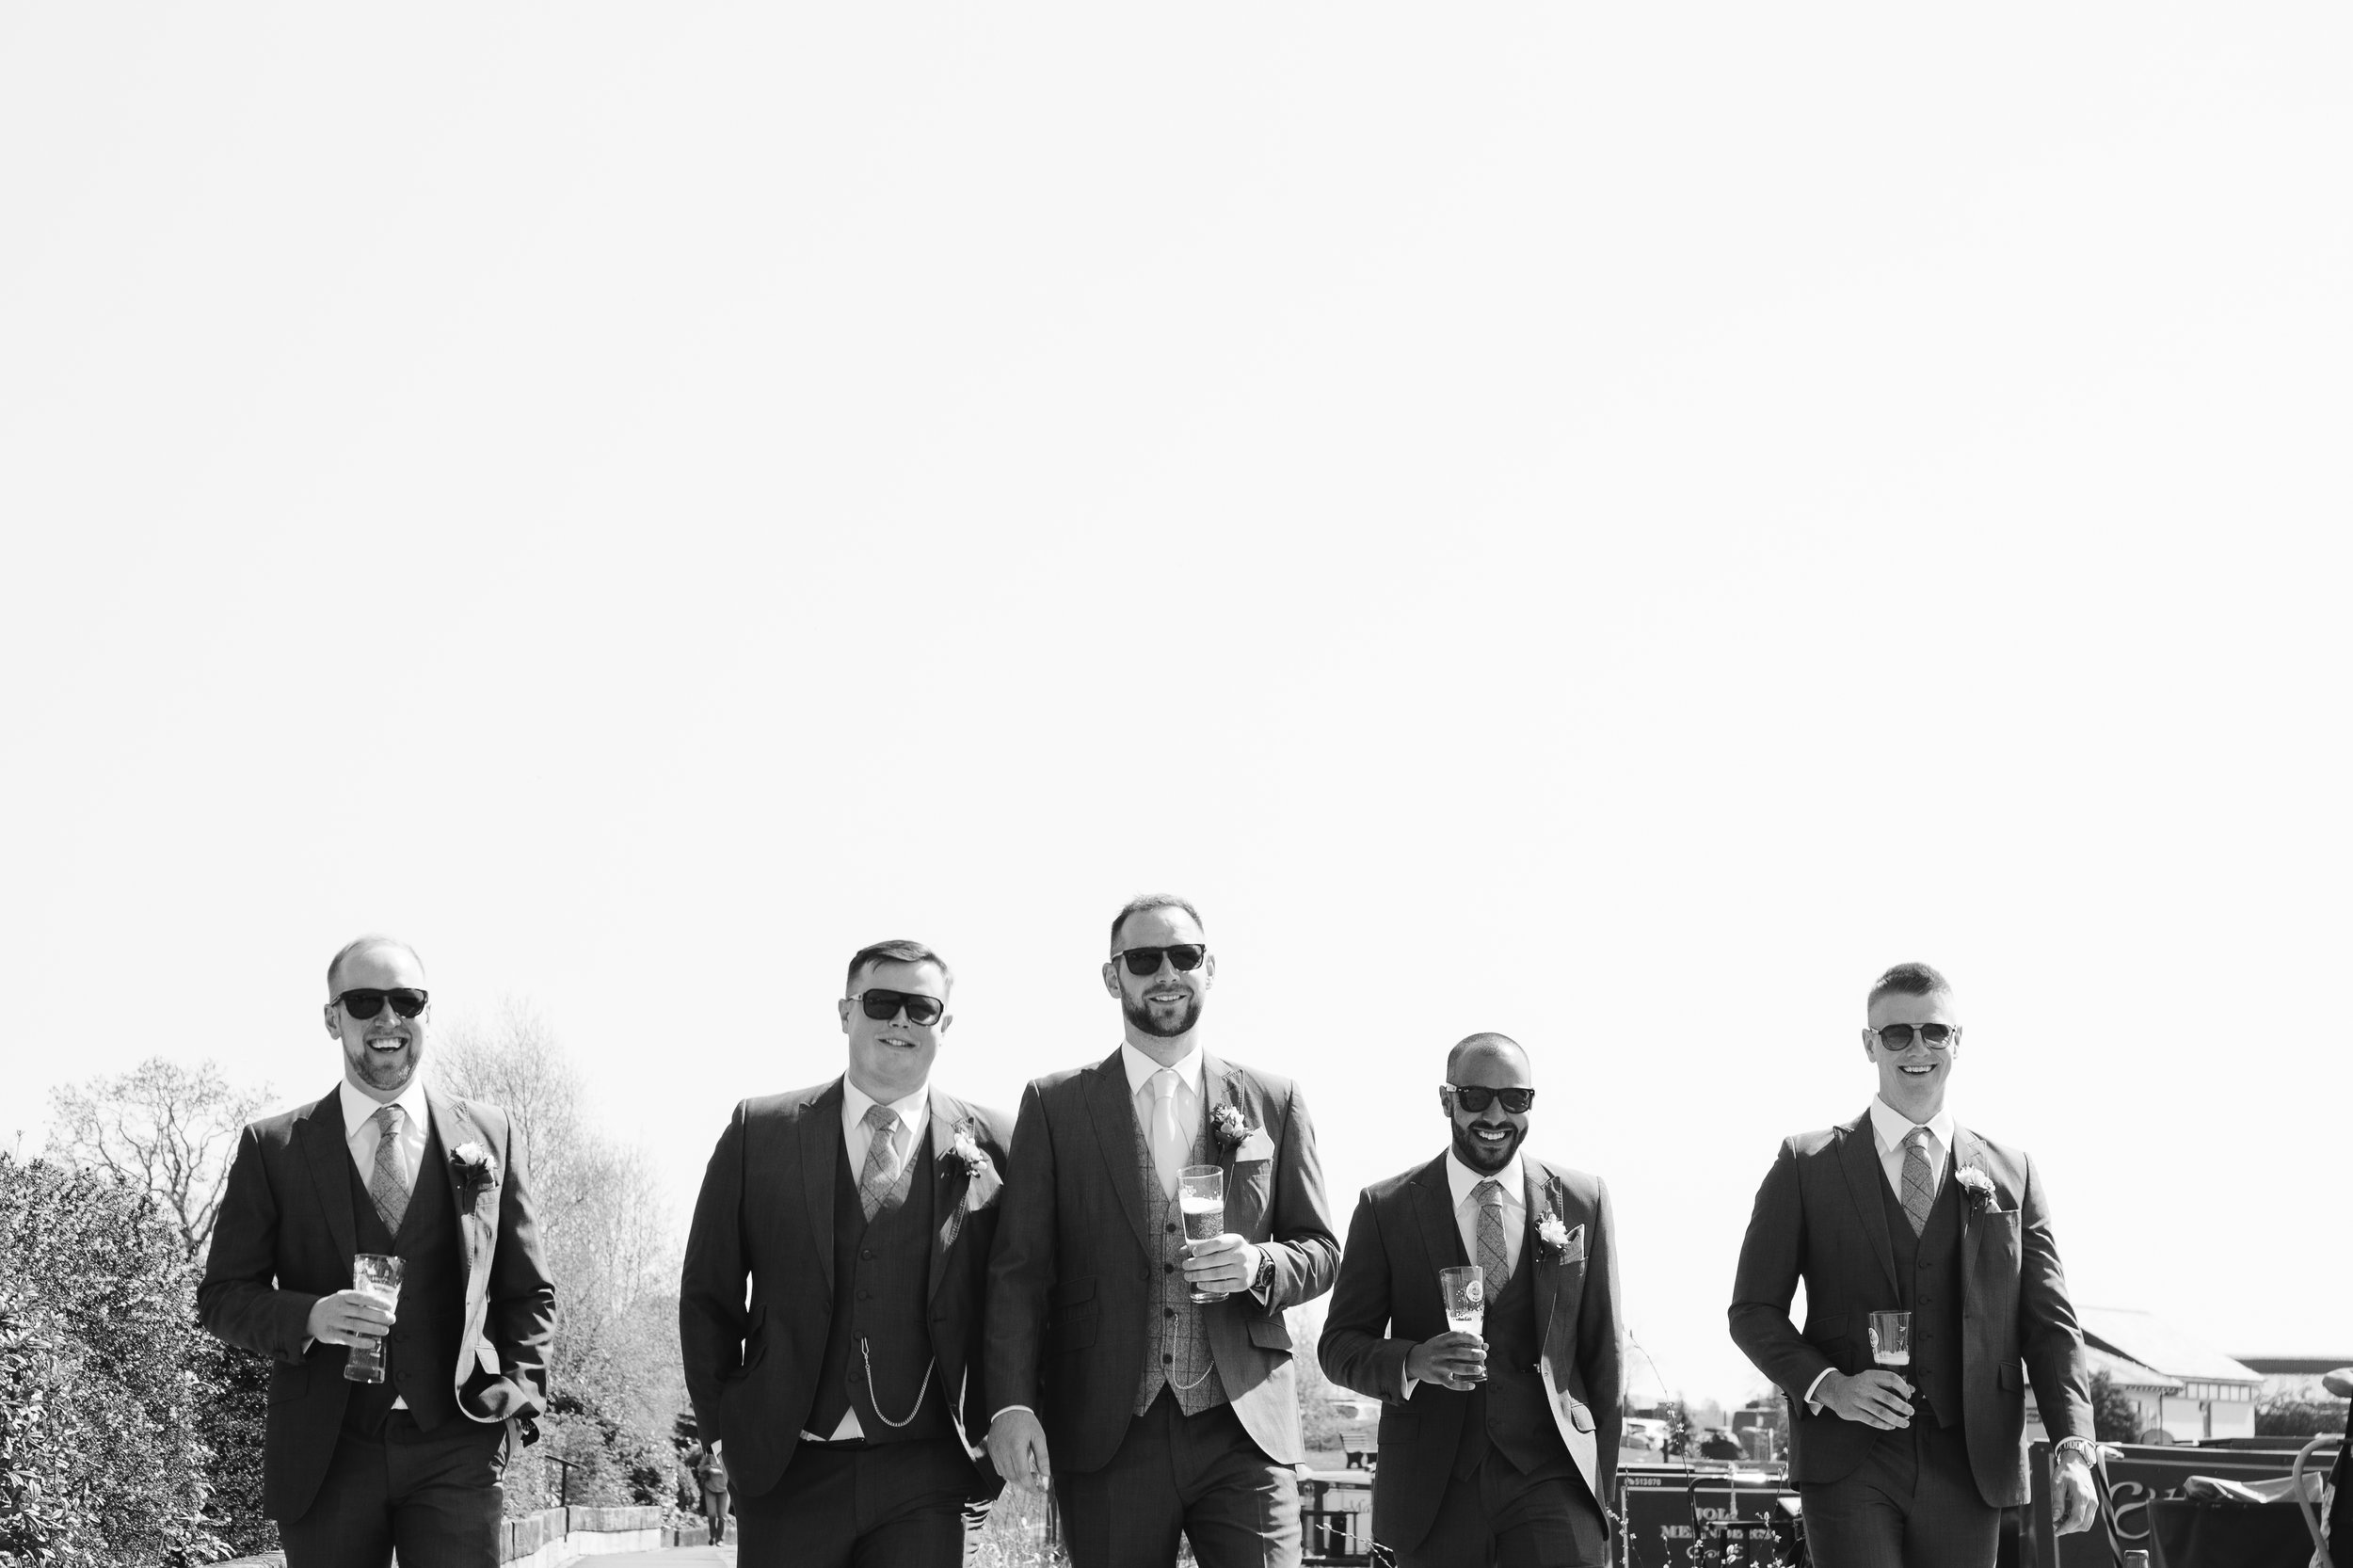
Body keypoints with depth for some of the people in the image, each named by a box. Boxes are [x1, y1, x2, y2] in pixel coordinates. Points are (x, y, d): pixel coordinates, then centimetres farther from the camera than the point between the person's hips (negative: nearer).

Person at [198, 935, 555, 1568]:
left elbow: (529, 1293, 14)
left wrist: (518, 1395, -1)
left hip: (455, 1450, 0)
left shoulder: (489, 1136, 9)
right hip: (324, 1459, 0)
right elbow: (221, 1295, 5)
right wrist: (309, 1316, -14)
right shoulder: (272, 1147, 6)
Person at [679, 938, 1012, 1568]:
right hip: (784, 1469, 0)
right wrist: (723, 1428, 4)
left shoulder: (991, 1144, 3)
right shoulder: (758, 1132, 5)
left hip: (924, 1477, 0)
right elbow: (707, 1293, 8)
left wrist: (995, 1425, 0)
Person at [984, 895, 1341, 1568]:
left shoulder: (1274, 1103, 11)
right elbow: (1019, 1269, 1)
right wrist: (1011, 1405, -12)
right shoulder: (1055, 1106, 7)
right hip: (1107, 1437, -1)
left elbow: (1321, 1251, 14)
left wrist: (1258, 1265, -9)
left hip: (1243, 1430, 1)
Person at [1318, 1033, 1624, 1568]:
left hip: (1552, 1477, 0)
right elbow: (1339, 1347, 2)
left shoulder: (1583, 1201, 6)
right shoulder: (1387, 1208, 3)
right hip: (1433, 1484, 0)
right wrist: (1413, 1362, -18)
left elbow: (1602, 1355, 11)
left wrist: (1600, 1490, 11)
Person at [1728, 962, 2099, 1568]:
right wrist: (1828, 1385, -12)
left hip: (1968, 1467, 2)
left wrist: (2073, 1450, -6)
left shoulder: (2011, 1172, 12)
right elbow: (1753, 1310, 5)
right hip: (1849, 1460, -2)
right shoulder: (1807, 1165, 6)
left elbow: (2048, 1324, 8)